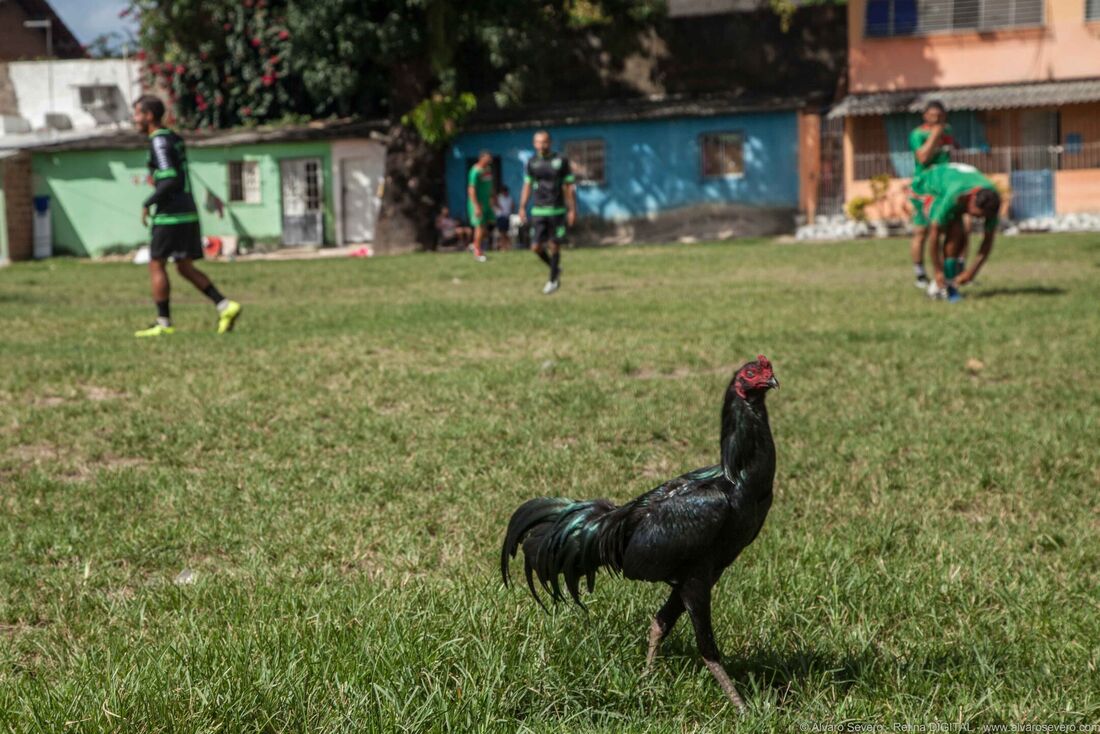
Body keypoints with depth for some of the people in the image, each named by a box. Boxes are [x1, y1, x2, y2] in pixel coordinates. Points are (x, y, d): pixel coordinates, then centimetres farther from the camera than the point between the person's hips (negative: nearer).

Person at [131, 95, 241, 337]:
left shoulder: (159, 141, -12)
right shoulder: (174, 138, 17)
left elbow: (169, 180, -21)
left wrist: (147, 204, -14)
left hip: (169, 215, -9)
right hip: (187, 212, 9)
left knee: (156, 265, 1)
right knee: (185, 267, 11)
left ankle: (163, 323, 3)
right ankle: (225, 306, 1)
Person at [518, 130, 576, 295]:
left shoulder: (561, 161, -2)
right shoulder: (532, 163, 6)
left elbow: (569, 187, 0)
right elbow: (527, 186, 12)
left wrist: (572, 210, -3)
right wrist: (522, 208, 6)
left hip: (557, 210, -2)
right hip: (538, 211, 3)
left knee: (554, 246, 0)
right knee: (536, 247, -3)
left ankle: (553, 280, 15)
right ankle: (556, 269, 23)